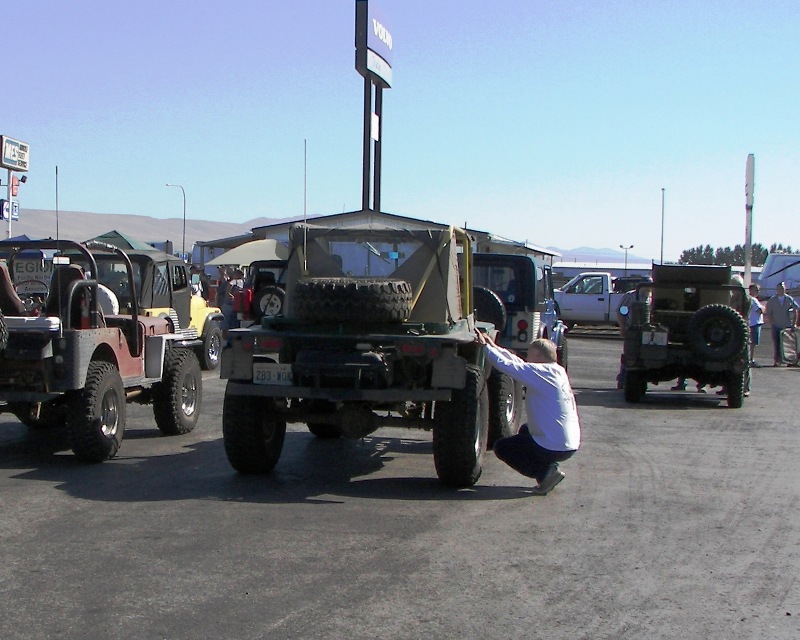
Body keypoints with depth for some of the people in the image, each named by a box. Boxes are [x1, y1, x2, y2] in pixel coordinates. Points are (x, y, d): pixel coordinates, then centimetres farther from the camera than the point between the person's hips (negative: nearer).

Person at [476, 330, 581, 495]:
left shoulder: (541, 372, -17)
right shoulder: (557, 371, 10)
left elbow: (505, 364, -20)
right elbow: (519, 363, 17)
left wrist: (485, 345, -6)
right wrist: (494, 346, 18)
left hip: (554, 448, -9)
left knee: (501, 447, 8)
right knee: (525, 430, 34)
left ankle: (546, 472, -5)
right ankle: (549, 468, 14)